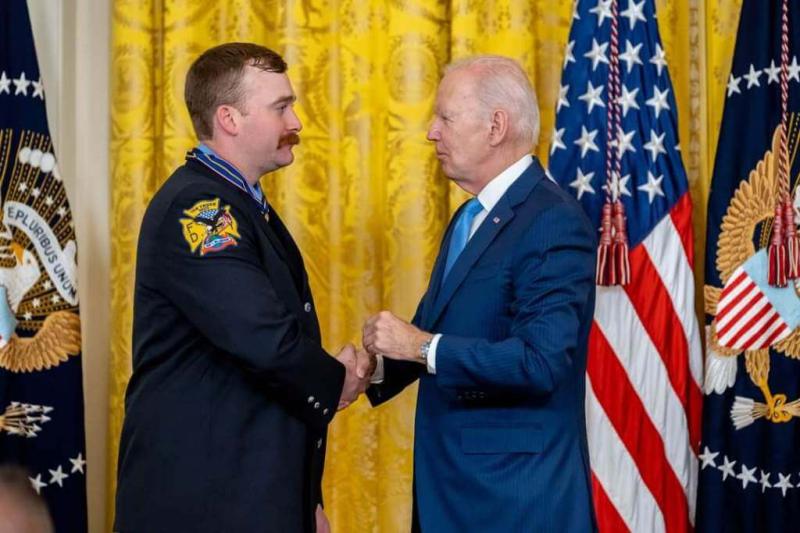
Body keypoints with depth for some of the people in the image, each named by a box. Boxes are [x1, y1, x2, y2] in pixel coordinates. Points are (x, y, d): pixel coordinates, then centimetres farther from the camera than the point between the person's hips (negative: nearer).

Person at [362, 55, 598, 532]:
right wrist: (377, 369, -2)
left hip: (516, 491, -8)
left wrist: (421, 346, -21)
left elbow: (541, 361, -25)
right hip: (453, 478, 8)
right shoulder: (468, 219, 14)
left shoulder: (555, 223, -16)